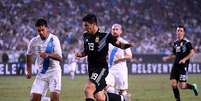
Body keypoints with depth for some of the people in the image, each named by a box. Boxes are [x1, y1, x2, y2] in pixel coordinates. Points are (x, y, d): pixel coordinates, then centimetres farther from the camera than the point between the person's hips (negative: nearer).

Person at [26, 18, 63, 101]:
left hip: (54, 71, -4)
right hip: (41, 72, 4)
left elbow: (60, 58, -18)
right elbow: (29, 55, 18)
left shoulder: (54, 39, -12)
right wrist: (28, 71, 18)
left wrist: (48, 55, -34)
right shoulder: (34, 41, -1)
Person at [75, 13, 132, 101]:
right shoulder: (86, 36, 8)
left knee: (88, 89, -26)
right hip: (91, 68, 7)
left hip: (101, 68, -7)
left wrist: (126, 45, -26)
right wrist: (81, 54, 0)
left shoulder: (105, 35, -10)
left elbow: (118, 44, -5)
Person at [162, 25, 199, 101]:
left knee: (182, 86, -10)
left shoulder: (187, 42, -7)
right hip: (176, 65, 6)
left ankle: (193, 87, 21)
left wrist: (184, 59, -23)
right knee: (173, 84, -6)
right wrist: (167, 58, 10)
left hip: (183, 66, -6)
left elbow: (192, 52, -13)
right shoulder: (175, 43, 13)